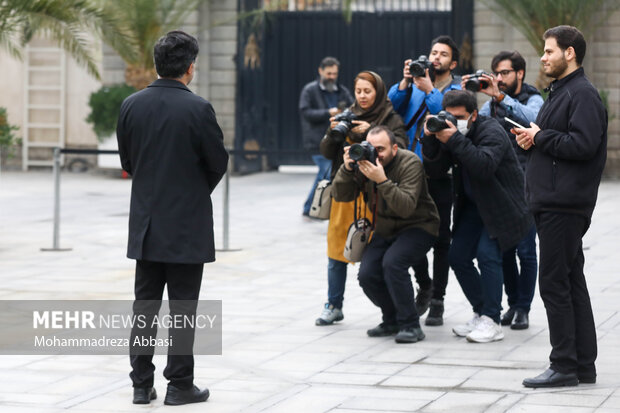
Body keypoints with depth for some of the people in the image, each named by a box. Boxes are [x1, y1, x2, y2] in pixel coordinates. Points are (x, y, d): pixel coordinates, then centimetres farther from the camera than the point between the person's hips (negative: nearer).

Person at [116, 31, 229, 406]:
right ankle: (180, 385, 7)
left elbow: (127, 160, 8)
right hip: (187, 225, -4)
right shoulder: (198, 109, -14)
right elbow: (219, 163, -6)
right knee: (183, 306, 3)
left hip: (146, 223, 4)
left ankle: (142, 384, 12)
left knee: (145, 304, 10)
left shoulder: (131, 105, -1)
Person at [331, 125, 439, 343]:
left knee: (392, 262, -30)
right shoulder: (364, 163, -5)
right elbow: (341, 196, -8)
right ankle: (392, 320, 11)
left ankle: (411, 326, -19)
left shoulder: (410, 163, -21)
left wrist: (382, 180, -43)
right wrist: (347, 168, -25)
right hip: (385, 230, 6)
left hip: (417, 227, -6)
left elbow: (407, 207, -33)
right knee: (367, 274, -13)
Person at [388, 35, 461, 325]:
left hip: (439, 174, -3)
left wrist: (429, 90, -24)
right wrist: (405, 83, -17)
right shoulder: (414, 86, 12)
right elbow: (391, 106, -3)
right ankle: (424, 285, 29)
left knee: (440, 237, 0)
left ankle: (437, 301, 6)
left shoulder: (457, 91, 2)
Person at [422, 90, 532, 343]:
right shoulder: (449, 132, 3)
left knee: (487, 254, -20)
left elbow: (485, 166, -36)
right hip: (473, 206, 8)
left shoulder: (491, 132, -19)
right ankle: (481, 314, 13)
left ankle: (492, 322, -16)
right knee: (458, 256, 1)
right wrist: (430, 139, -19)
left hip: (502, 206, -8)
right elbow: (434, 168, -3)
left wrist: (455, 140, -39)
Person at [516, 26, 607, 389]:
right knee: (571, 282, 12)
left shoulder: (583, 95, -12)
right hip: (553, 203, 11)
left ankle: (565, 366, -6)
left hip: (565, 205, -11)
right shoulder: (560, 92, 20)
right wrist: (531, 138, 5)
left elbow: (583, 144, -24)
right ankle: (583, 365, 16)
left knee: (555, 283, -9)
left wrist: (540, 137, -14)